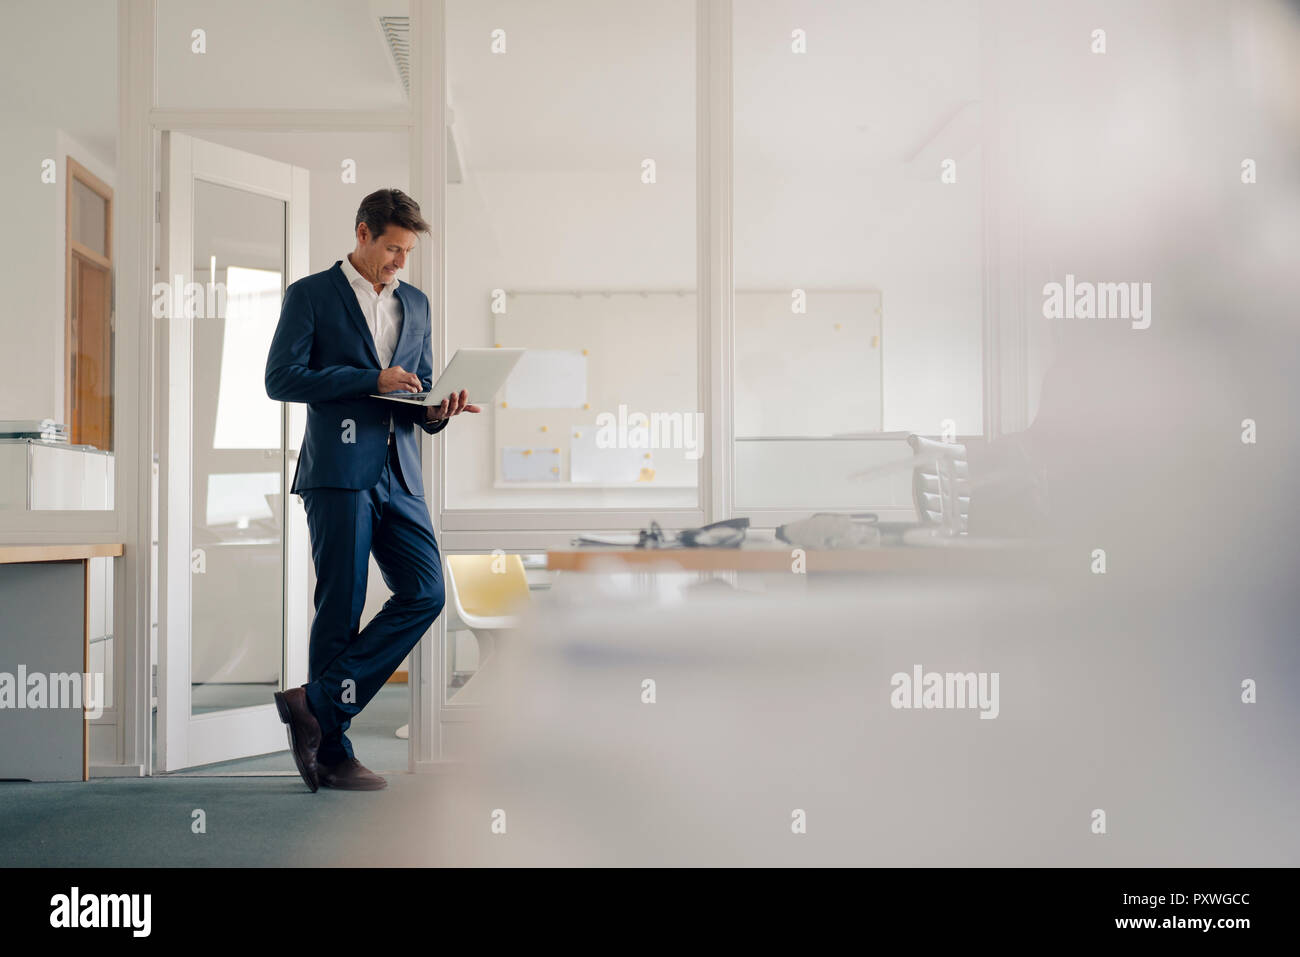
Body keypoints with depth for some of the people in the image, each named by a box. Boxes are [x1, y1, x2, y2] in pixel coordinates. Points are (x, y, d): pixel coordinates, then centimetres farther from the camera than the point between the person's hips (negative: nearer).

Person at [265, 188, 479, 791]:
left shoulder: (415, 304, 20)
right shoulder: (310, 294, 3)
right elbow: (280, 378, -7)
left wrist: (435, 410, 0)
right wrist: (372, 380, -12)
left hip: (398, 475, 6)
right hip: (337, 473, -5)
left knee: (425, 593, -6)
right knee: (340, 610, -3)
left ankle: (318, 703, 1)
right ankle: (332, 753, 8)